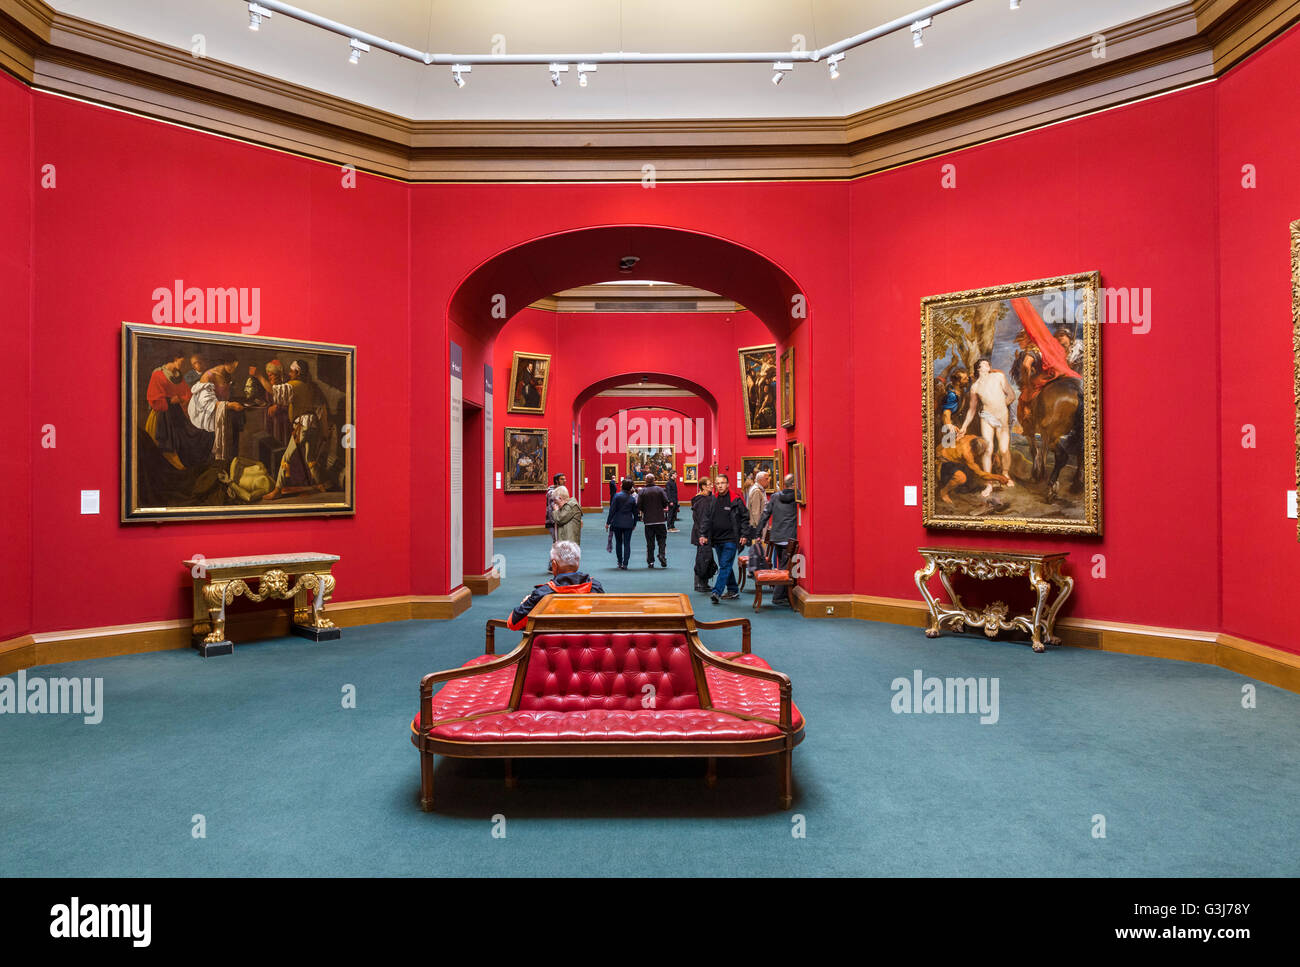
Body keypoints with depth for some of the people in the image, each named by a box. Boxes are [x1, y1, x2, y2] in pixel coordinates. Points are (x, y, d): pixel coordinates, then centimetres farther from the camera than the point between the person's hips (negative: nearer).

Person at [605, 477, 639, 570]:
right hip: (628, 523, 1)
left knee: (618, 542, 12)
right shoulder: (632, 498, -1)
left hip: (617, 523, -1)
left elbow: (612, 510, -8)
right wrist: (634, 524, 18)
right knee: (627, 543, 2)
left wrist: (608, 522, -1)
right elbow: (635, 513, 5)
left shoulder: (617, 496, -8)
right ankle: (625, 564, -3)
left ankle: (620, 563, 19)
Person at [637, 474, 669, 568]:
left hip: (648, 520, 1)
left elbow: (638, 506, -7)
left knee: (649, 542, 6)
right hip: (660, 519, -1)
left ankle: (650, 561, 8)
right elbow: (666, 503, -6)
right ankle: (662, 555, -9)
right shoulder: (660, 489, -4)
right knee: (662, 539, 10)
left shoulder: (642, 491, -3)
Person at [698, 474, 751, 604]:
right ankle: (733, 590, 25)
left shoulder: (736, 500, -5)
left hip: (730, 539, -6)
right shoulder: (712, 500, 8)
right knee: (724, 566, 13)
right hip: (717, 539, 6)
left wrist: (744, 535, -6)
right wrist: (703, 534, 5)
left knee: (725, 565, -9)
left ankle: (716, 592, -12)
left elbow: (745, 518, -1)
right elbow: (706, 519, 13)